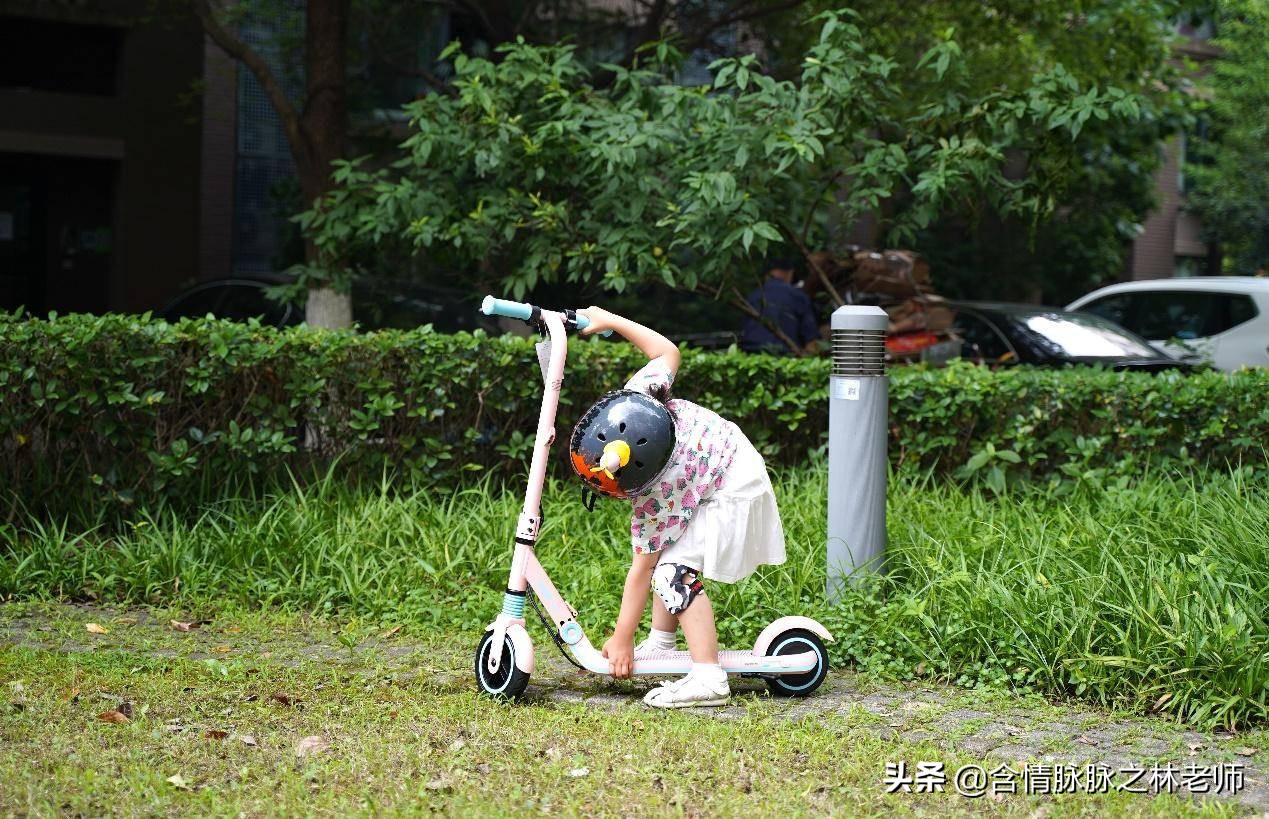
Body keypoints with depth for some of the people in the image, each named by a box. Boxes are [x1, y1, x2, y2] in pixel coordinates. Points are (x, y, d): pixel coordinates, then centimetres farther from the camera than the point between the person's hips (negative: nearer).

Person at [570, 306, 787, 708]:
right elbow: (667, 350, -5)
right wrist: (609, 321, 0)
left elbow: (640, 570, -25)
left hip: (733, 494, -10)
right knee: (662, 549, 16)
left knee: (673, 571, -21)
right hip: (735, 458, 10)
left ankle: (708, 678, -23)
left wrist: (622, 638, -17)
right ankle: (661, 642, 28)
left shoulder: (655, 497, -34)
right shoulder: (633, 400, -23)